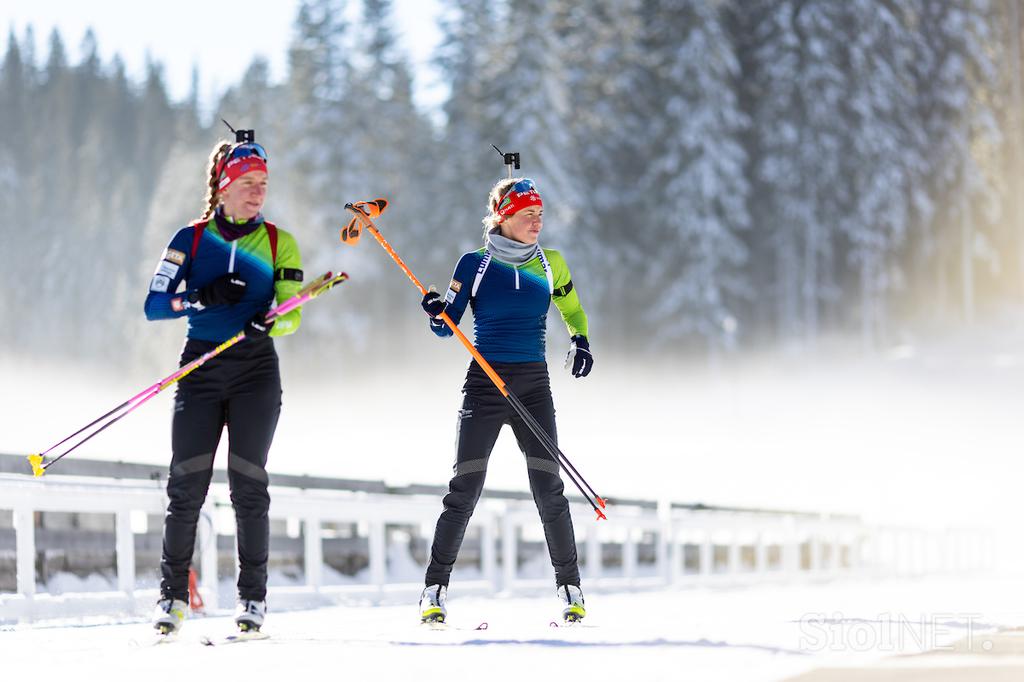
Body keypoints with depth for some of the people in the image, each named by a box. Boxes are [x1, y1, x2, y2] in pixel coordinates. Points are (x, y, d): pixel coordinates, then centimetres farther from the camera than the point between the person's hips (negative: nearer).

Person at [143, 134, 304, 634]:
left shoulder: (278, 243, 7)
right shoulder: (191, 239, 5)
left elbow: (293, 313, 0)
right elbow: (154, 305, -1)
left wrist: (272, 324, -22)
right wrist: (200, 298, -18)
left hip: (256, 371, 0)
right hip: (201, 368, 0)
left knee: (247, 481, -5)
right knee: (187, 481, -6)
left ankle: (253, 597, 3)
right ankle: (172, 594, 3)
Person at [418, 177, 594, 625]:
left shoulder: (550, 264, 7)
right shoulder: (475, 264, -1)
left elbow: (572, 310, 23)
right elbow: (447, 326, 1)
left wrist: (580, 341, 6)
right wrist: (436, 312, -20)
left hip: (534, 386, 2)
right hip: (485, 383, -2)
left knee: (548, 487, -3)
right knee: (465, 488, -5)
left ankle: (570, 588, 6)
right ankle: (435, 590, 0)